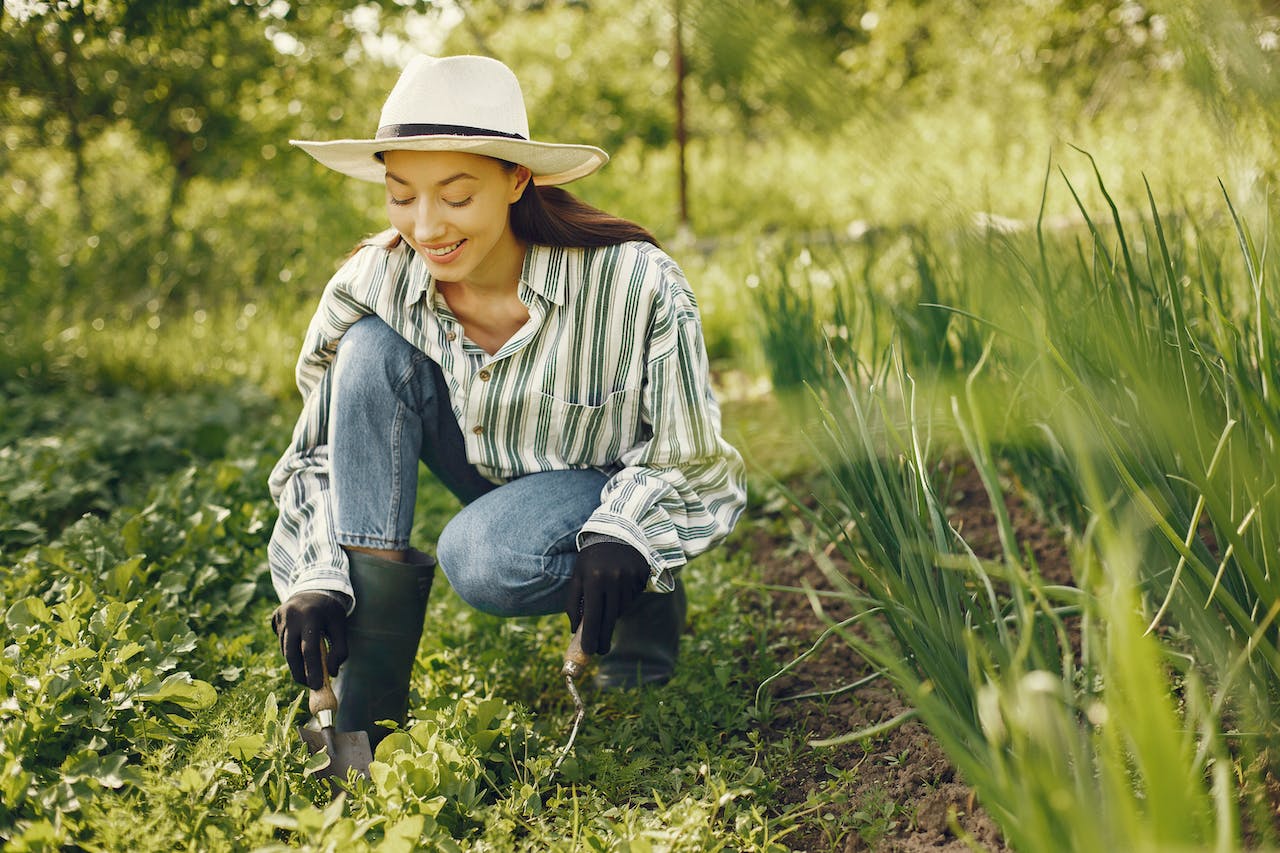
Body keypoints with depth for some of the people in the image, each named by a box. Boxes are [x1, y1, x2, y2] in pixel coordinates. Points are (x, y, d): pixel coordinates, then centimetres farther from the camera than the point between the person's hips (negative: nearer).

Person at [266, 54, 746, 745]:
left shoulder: (635, 286, -28)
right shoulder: (373, 283, -19)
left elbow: (695, 462, -18)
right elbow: (320, 451, -9)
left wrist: (625, 535, -37)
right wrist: (317, 578, -24)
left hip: (610, 488, -4)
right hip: (490, 477, 4)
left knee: (483, 560, -35)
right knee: (373, 348, -23)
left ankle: (644, 595, -1)